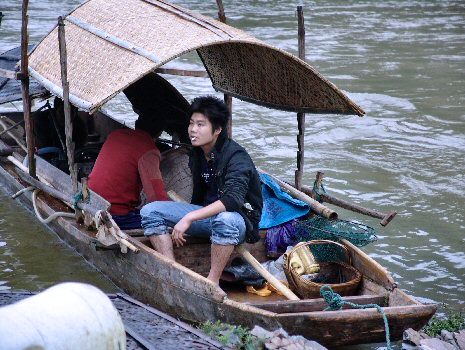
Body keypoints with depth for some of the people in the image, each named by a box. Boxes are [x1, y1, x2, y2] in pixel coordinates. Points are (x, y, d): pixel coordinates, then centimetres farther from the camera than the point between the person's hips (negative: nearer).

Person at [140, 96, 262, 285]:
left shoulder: (236, 156, -20)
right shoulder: (196, 155, 5)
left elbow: (232, 200, -35)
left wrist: (189, 218, -38)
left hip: (240, 218, -7)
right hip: (207, 214, 8)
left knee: (225, 219, -45)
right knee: (149, 211, -8)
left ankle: (213, 281, -28)